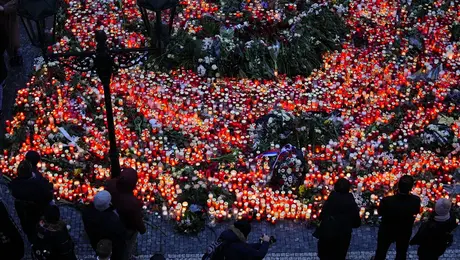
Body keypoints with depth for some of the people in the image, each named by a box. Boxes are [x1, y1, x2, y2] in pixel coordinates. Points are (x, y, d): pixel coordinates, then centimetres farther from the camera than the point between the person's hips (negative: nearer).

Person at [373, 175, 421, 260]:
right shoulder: (416, 200, -31)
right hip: (404, 232, 1)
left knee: (381, 252, 26)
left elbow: (380, 212, -14)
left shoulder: (387, 200, -36)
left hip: (387, 231, -1)